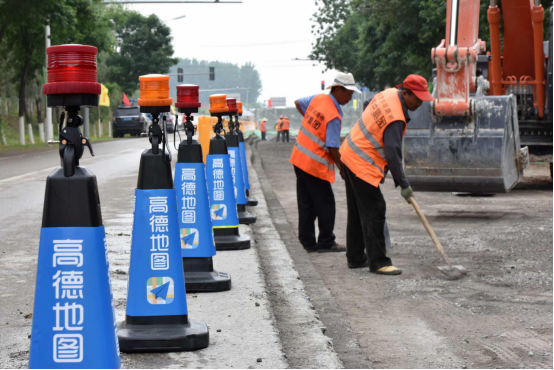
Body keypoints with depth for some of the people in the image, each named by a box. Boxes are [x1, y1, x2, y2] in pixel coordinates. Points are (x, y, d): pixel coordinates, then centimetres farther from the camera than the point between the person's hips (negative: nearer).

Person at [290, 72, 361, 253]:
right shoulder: (334, 116, -20)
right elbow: (333, 149, -19)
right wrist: (343, 168, -7)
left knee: (306, 204, 12)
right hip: (315, 165, -8)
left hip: (299, 158, 8)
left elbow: (298, 103, 23)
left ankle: (308, 242, 17)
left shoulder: (318, 98, 2)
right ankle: (326, 243, 8)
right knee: (325, 204, 3)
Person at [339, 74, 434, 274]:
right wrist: (403, 184, -25)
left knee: (357, 211, 15)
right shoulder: (395, 119, -26)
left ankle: (355, 258, 23)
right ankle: (378, 262, -5)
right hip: (363, 165, -10)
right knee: (374, 211, -7)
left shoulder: (389, 93, 2)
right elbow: (392, 154, -30)